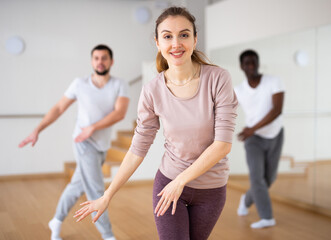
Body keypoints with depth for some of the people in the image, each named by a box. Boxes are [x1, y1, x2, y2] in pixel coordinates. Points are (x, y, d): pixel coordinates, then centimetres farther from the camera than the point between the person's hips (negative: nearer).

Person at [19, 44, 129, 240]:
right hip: (85, 145, -3)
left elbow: (120, 113, -19)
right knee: (96, 191, -9)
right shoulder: (80, 84, -4)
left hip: (102, 147, 4)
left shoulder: (120, 85, -4)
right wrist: (37, 131, -2)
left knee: (77, 187, 18)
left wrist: (93, 128, -28)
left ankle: (57, 222, 39)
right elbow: (58, 108, 3)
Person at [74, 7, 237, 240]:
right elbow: (138, 150, -4)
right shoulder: (152, 91, -12)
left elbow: (223, 143, -19)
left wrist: (181, 181, -18)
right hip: (168, 182, 0)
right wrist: (107, 197, -3)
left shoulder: (218, 78, -17)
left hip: (211, 189, 0)